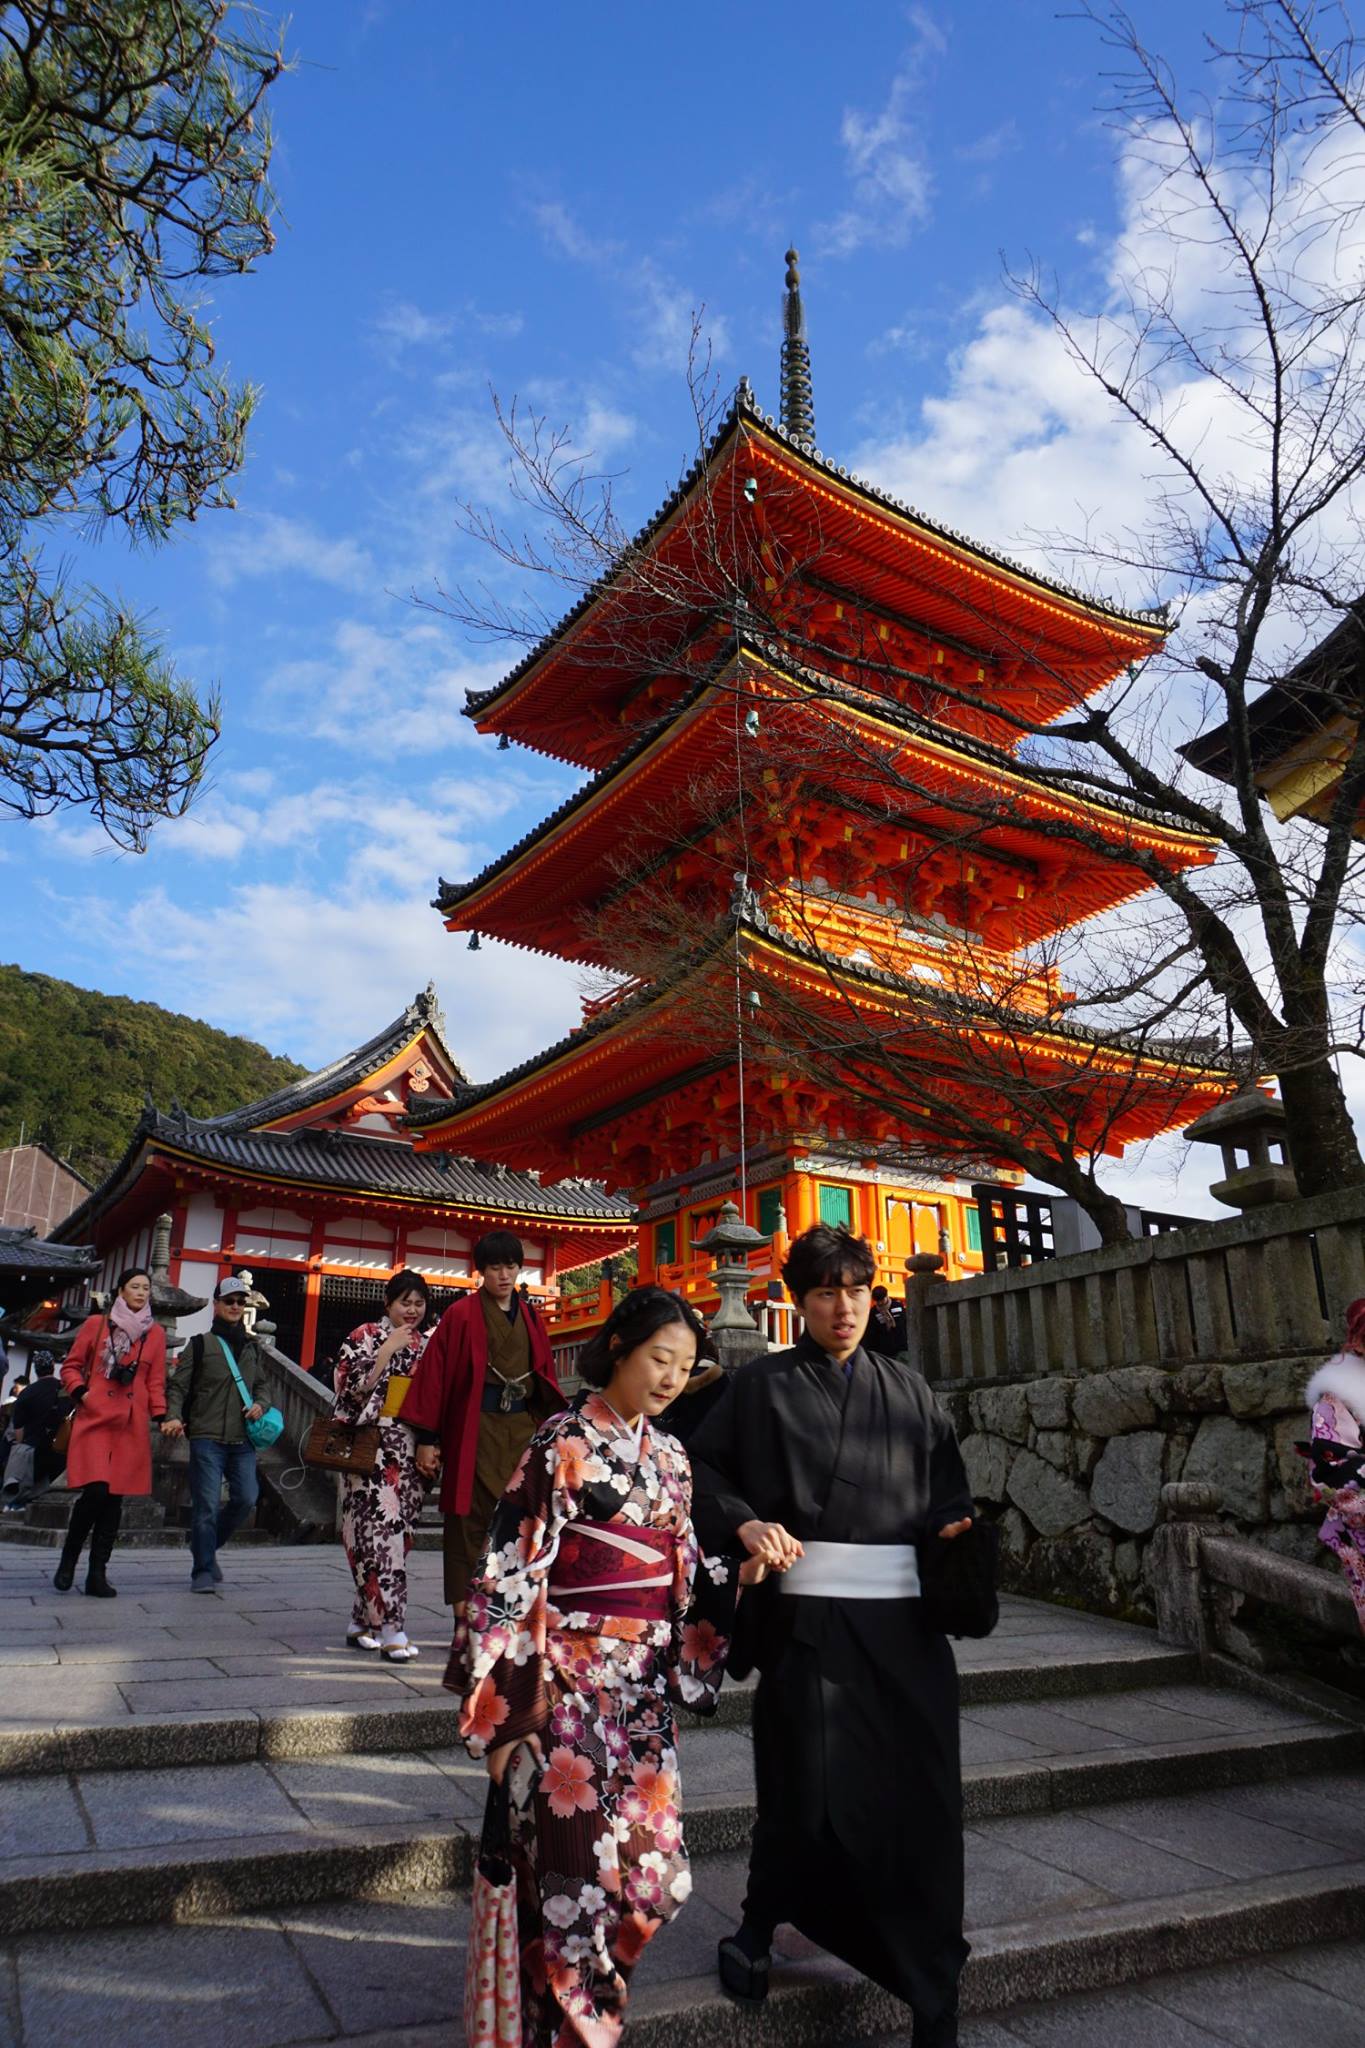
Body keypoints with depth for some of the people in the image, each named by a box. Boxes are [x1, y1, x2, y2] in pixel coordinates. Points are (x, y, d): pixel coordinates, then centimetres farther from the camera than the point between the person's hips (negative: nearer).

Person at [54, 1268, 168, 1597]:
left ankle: (97, 1574, 9)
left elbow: (156, 1381, 11)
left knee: (115, 1498, 1)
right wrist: (81, 1392, -7)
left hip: (131, 1425, 2)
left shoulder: (155, 1333, 11)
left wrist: (160, 1416, -1)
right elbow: (71, 1366, 10)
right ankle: (68, 1559, 9)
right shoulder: (96, 1324, 6)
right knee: (95, 1491, -14)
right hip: (94, 1419, -2)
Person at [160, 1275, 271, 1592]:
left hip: (243, 1439, 4)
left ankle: (208, 1547, 24)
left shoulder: (253, 1346, 16)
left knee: (245, 1498, 0)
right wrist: (173, 1417, -18)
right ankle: (203, 1571, 7)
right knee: (206, 1505, -5)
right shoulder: (200, 1344, 2)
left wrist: (260, 1403, 2)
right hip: (207, 1437, -4)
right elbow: (178, 1386, -1)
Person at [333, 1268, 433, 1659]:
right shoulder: (364, 1337, -1)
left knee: (396, 1534, 7)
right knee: (381, 1530, -12)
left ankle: (362, 1621, 20)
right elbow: (351, 1392, -8)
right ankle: (391, 1629, -9)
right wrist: (386, 1353, -13)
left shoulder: (427, 1345, 12)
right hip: (372, 1449, -5)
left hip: (410, 1452, 5)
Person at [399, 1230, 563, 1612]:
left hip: (522, 1428, 4)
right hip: (475, 1429, -4)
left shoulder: (530, 1318, 12)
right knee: (471, 1522, 0)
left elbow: (544, 1378, 13)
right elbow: (434, 1375, -4)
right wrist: (427, 1439, -7)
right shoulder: (461, 1315, -3)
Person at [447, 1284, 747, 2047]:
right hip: (571, 1685, -6)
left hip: (646, 1688, 7)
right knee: (577, 1872, 0)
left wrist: (736, 1575, -4)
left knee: (651, 1869, 13)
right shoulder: (564, 1444, -12)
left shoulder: (671, 1456, 8)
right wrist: (504, 1712, -15)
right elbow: (513, 1574, -14)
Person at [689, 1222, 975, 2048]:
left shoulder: (908, 1389, 11)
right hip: (810, 1615, -3)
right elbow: (699, 1465, 3)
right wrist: (744, 1520, -13)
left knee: (922, 1797, 1)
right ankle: (760, 1922, 34)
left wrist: (951, 1523, -5)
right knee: (814, 1791, 2)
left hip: (904, 1617, 3)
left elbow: (947, 1487, 15)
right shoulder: (765, 1385, 2)